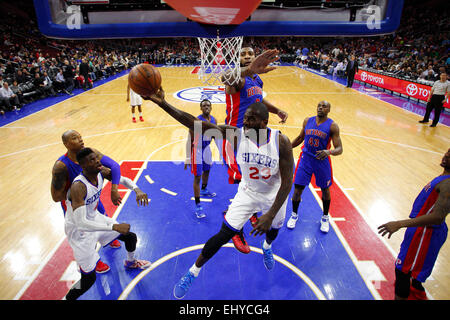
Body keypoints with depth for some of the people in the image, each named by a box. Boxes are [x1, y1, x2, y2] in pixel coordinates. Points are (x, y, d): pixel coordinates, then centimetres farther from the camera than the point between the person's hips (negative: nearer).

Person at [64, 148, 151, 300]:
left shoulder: (101, 172, -14)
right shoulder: (78, 186, -36)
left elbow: (122, 179, 4)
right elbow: (80, 223, -40)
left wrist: (136, 189, -18)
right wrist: (114, 227, -44)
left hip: (94, 217, 7)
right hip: (79, 230, -7)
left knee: (131, 237, 16)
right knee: (89, 278, -7)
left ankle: (130, 262, 49)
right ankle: (67, 298, 24)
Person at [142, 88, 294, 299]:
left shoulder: (281, 142, -29)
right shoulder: (236, 134, -27)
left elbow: (287, 182, -24)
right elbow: (195, 124, -34)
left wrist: (270, 214, -30)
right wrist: (163, 104, -44)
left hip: (274, 195, 1)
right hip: (248, 192, -1)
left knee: (273, 227, 26)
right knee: (224, 234, -4)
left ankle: (267, 248, 66)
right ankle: (192, 273, 19)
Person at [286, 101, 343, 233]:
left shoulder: (332, 126, -10)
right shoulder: (307, 121, 1)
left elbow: (339, 149, -14)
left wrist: (329, 152, -34)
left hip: (322, 160, -2)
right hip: (306, 158, 2)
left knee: (325, 189, 13)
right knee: (298, 188, 2)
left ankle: (325, 217, 35)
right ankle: (294, 214, 26)